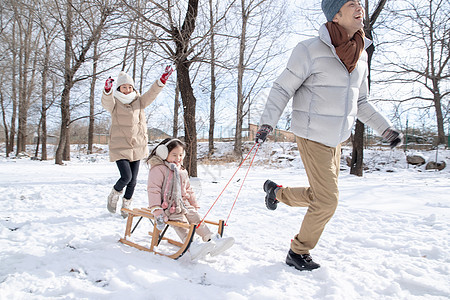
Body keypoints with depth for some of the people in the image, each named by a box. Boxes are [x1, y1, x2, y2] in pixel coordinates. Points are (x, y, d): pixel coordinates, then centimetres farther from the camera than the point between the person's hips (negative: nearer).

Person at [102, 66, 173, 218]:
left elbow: (152, 93, -4)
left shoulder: (139, 101, 8)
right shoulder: (114, 103, -1)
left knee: (133, 180, 7)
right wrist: (107, 90, -45)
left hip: (137, 147, 4)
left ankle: (126, 208, 27)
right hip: (120, 147, -4)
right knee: (126, 177, -14)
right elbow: (106, 101, -23)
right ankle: (114, 195, 19)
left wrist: (163, 79, -18)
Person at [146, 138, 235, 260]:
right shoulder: (158, 169, -6)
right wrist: (157, 212, -22)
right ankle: (191, 246, -46)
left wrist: (195, 206, 22)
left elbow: (188, 190, 27)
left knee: (196, 218, -11)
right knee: (180, 222, -28)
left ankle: (212, 239, -20)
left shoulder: (182, 171, 20)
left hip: (183, 204, 8)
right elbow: (153, 190, -13)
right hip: (167, 206, -7)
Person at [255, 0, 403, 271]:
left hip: (337, 139, 7)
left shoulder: (361, 55, 8)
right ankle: (298, 252, 17)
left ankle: (276, 191, 39)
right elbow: (282, 89, -9)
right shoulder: (310, 50, -13)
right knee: (328, 200, -5)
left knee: (320, 196, 14)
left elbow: (360, 102, 17)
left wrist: (385, 128, 10)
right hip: (312, 137, -7)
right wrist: (268, 123, -21)